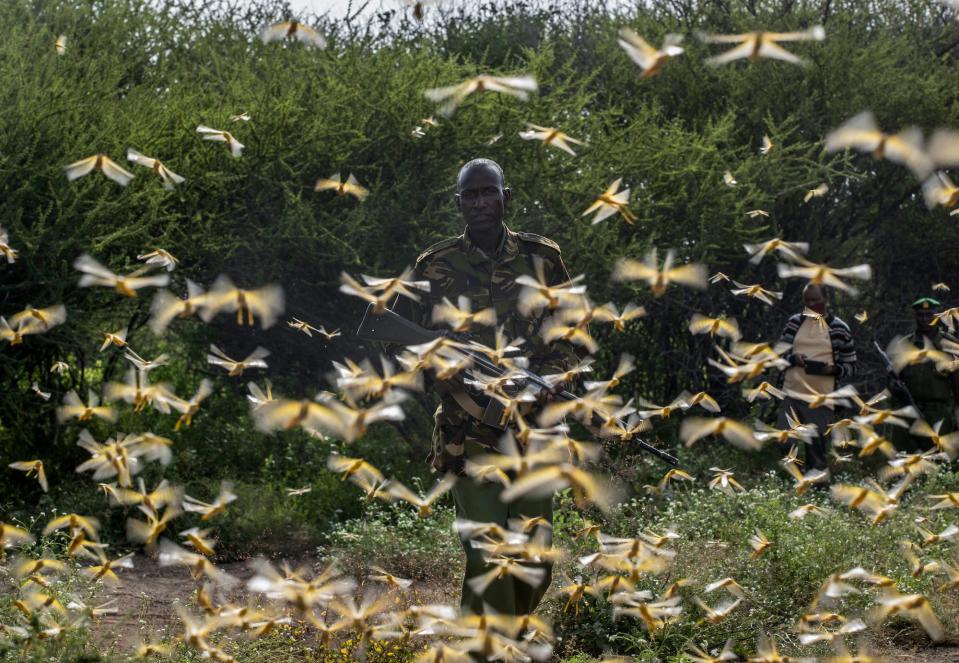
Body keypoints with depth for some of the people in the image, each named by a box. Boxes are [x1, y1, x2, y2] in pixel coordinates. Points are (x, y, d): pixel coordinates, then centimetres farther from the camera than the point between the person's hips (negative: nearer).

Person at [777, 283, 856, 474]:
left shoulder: (839, 328, 1)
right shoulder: (794, 322, 8)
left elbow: (851, 366, 5)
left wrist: (834, 369, -15)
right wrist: (793, 358, -9)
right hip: (792, 393, 2)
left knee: (816, 449, 4)